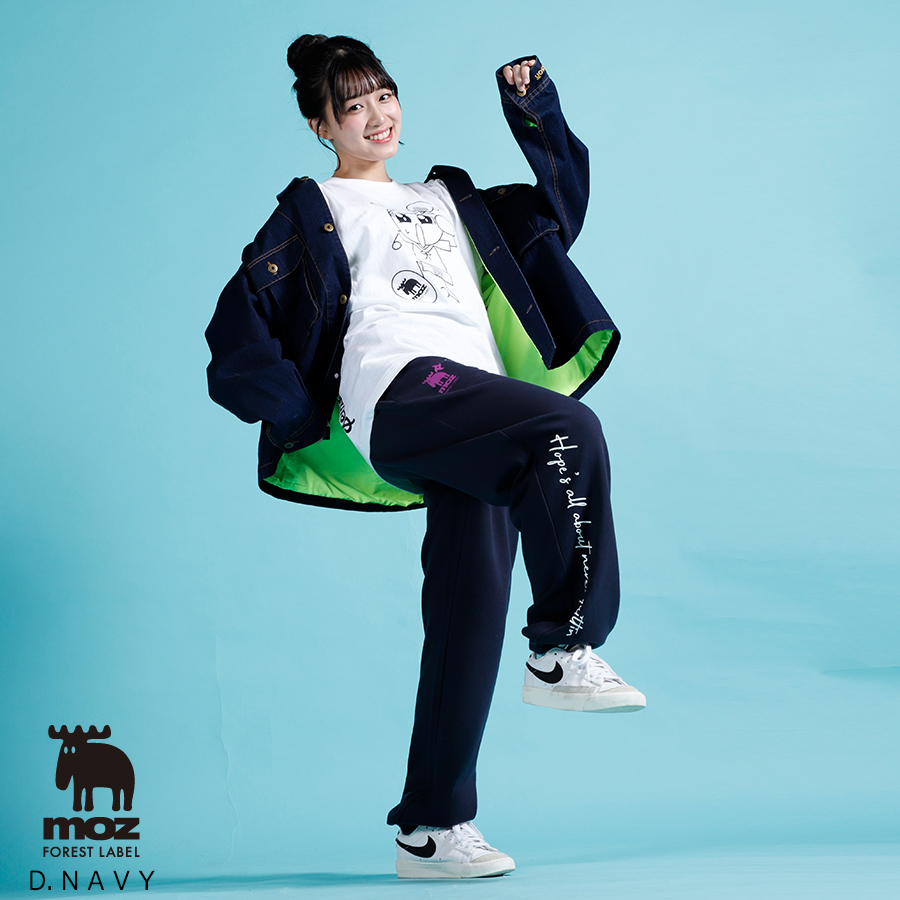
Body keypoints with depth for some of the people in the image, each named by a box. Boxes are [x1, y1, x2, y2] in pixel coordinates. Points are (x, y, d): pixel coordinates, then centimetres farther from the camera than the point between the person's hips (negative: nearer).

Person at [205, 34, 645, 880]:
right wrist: (301, 412, -3)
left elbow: (559, 205, 38)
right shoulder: (314, 209, 17)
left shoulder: (448, 198, 34)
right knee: (569, 428, -29)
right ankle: (562, 650, -18)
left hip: (477, 416, 5)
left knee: (471, 600, -6)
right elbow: (239, 319, 7)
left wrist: (535, 109, 26)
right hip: (400, 392, -5)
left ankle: (430, 829, -2)